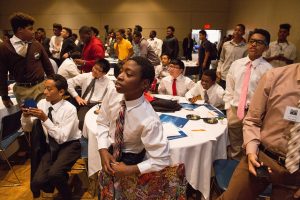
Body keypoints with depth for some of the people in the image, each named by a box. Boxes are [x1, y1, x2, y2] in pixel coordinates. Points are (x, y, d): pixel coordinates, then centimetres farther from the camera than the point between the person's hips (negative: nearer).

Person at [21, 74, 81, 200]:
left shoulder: (69, 109, -18)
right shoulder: (42, 103, -2)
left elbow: (62, 137, -23)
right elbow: (27, 128, 6)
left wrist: (45, 119, -28)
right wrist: (25, 116, -16)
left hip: (69, 145, -5)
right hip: (50, 146, 5)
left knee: (54, 173, -30)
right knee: (37, 181, -15)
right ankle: (60, 180, 18)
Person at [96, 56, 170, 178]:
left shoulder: (149, 121, -34)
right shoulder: (113, 95, -21)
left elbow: (161, 161, -25)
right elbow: (102, 123, -4)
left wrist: (129, 170, -23)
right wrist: (103, 150, -18)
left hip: (130, 158, -3)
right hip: (110, 150, 4)